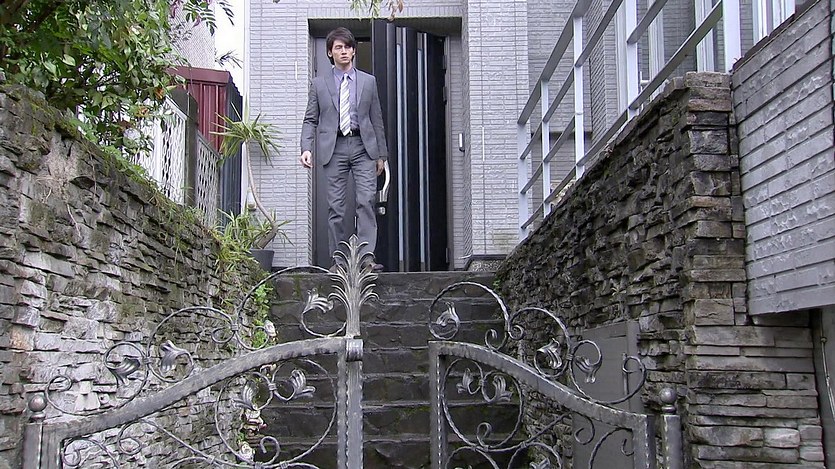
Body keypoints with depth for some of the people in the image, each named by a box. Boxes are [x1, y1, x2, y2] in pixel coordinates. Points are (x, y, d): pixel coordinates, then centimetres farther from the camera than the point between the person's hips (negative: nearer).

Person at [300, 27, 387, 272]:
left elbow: (376, 120, 14)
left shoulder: (368, 81, 13)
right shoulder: (319, 83, 11)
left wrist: (381, 153, 11)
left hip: (363, 146, 0)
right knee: (335, 207, 0)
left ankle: (366, 256, -15)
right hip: (333, 148, 0)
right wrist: (307, 148, -7)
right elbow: (310, 120, 9)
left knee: (366, 201, -13)